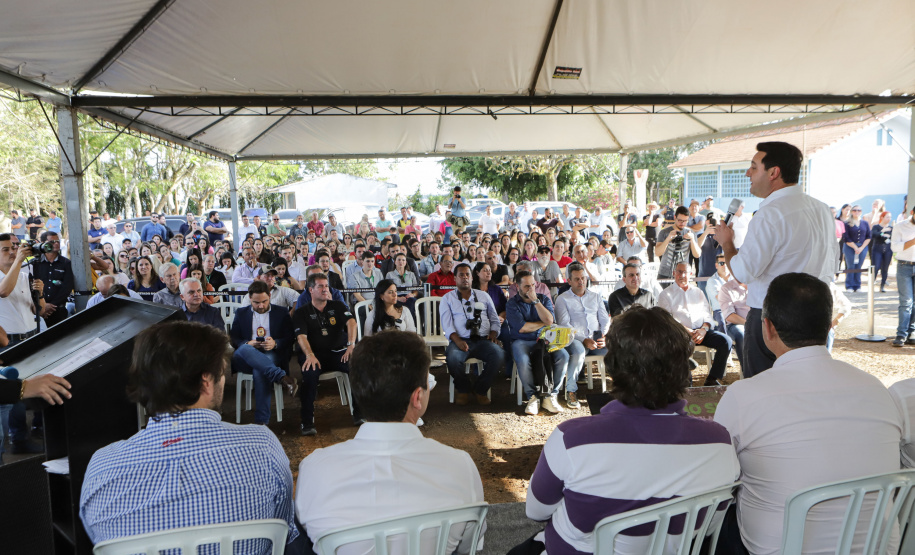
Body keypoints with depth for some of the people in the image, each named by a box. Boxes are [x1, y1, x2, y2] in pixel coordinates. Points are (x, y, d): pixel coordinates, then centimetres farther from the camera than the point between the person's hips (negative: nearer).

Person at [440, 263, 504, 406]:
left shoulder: (483, 296, 23)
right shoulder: (448, 298, 15)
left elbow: (495, 319, 22)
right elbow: (447, 324, 2)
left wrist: (493, 333, -1)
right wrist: (457, 340, -17)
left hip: (483, 340, 2)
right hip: (460, 340, -2)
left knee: (499, 355, -30)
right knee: (452, 357, -36)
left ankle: (480, 389, -7)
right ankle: (463, 390, -5)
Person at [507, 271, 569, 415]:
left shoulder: (544, 299, 14)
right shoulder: (512, 304, 4)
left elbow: (549, 320, -5)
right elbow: (522, 328, -8)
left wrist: (535, 301, -7)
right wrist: (543, 323, 3)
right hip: (522, 341, -3)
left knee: (563, 355, -26)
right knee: (522, 360, -36)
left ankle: (551, 395, -15)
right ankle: (532, 397, -16)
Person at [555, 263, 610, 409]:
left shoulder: (595, 297, 24)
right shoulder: (562, 299, 10)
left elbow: (605, 320, 17)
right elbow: (564, 325, -3)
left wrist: (604, 336, -6)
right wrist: (584, 340, -16)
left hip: (596, 337, 4)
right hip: (575, 339, -4)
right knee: (578, 351, -38)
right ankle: (571, 391, -21)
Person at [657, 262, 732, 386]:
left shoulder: (698, 292, 26)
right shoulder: (665, 295, 12)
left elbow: (707, 314, 16)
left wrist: (703, 329, -6)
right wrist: (687, 331, -14)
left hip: (702, 331, 4)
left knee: (726, 341, -20)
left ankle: (713, 379, -14)